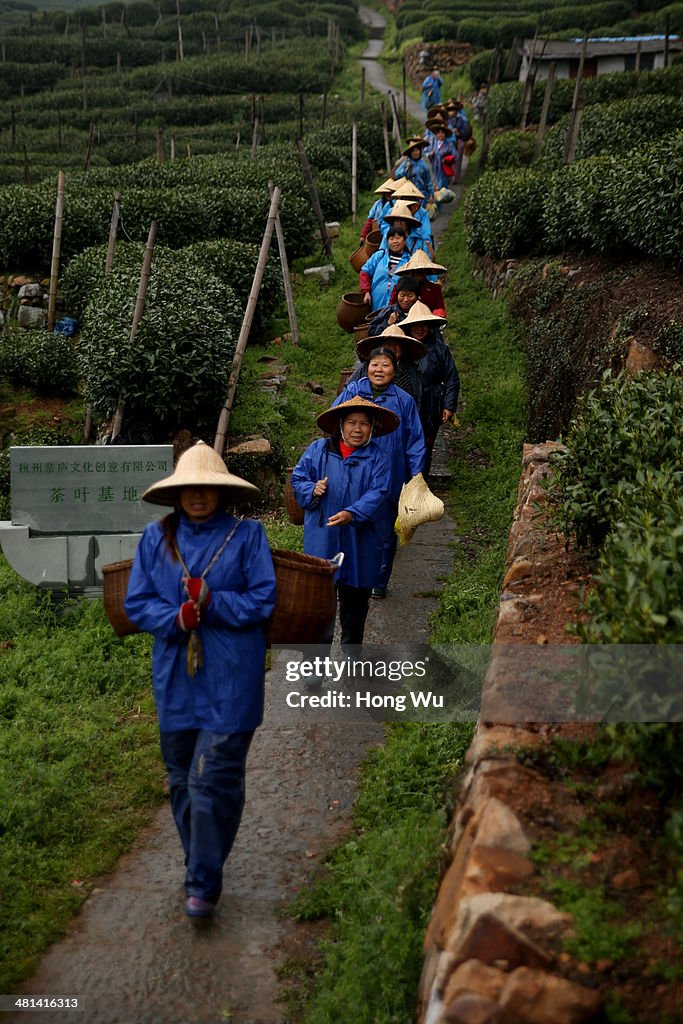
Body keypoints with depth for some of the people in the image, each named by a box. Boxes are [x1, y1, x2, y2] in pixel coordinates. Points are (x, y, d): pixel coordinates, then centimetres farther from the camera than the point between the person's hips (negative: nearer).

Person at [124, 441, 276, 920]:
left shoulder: (247, 535, -2)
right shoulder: (157, 537, 5)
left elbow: (262, 601, -4)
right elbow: (137, 604, 4)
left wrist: (212, 602, -18)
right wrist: (176, 619, -14)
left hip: (229, 681, -4)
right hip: (175, 679, 4)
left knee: (213, 782, -6)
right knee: (183, 781, 13)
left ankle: (204, 883, 5)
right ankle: (198, 865, 31)